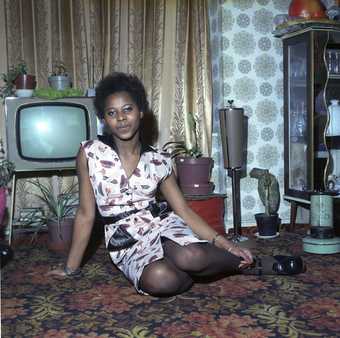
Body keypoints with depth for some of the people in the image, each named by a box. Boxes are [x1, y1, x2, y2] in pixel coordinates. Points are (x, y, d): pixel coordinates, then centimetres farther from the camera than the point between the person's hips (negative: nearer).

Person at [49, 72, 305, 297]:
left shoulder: (159, 161, 2)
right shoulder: (90, 153, -4)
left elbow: (183, 210, 4)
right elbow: (86, 215, 3)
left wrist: (226, 245, -6)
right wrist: (71, 268, 6)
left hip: (163, 226, 1)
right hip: (127, 244, -1)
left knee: (189, 256, -36)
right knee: (160, 279, -35)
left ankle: (244, 262, -3)